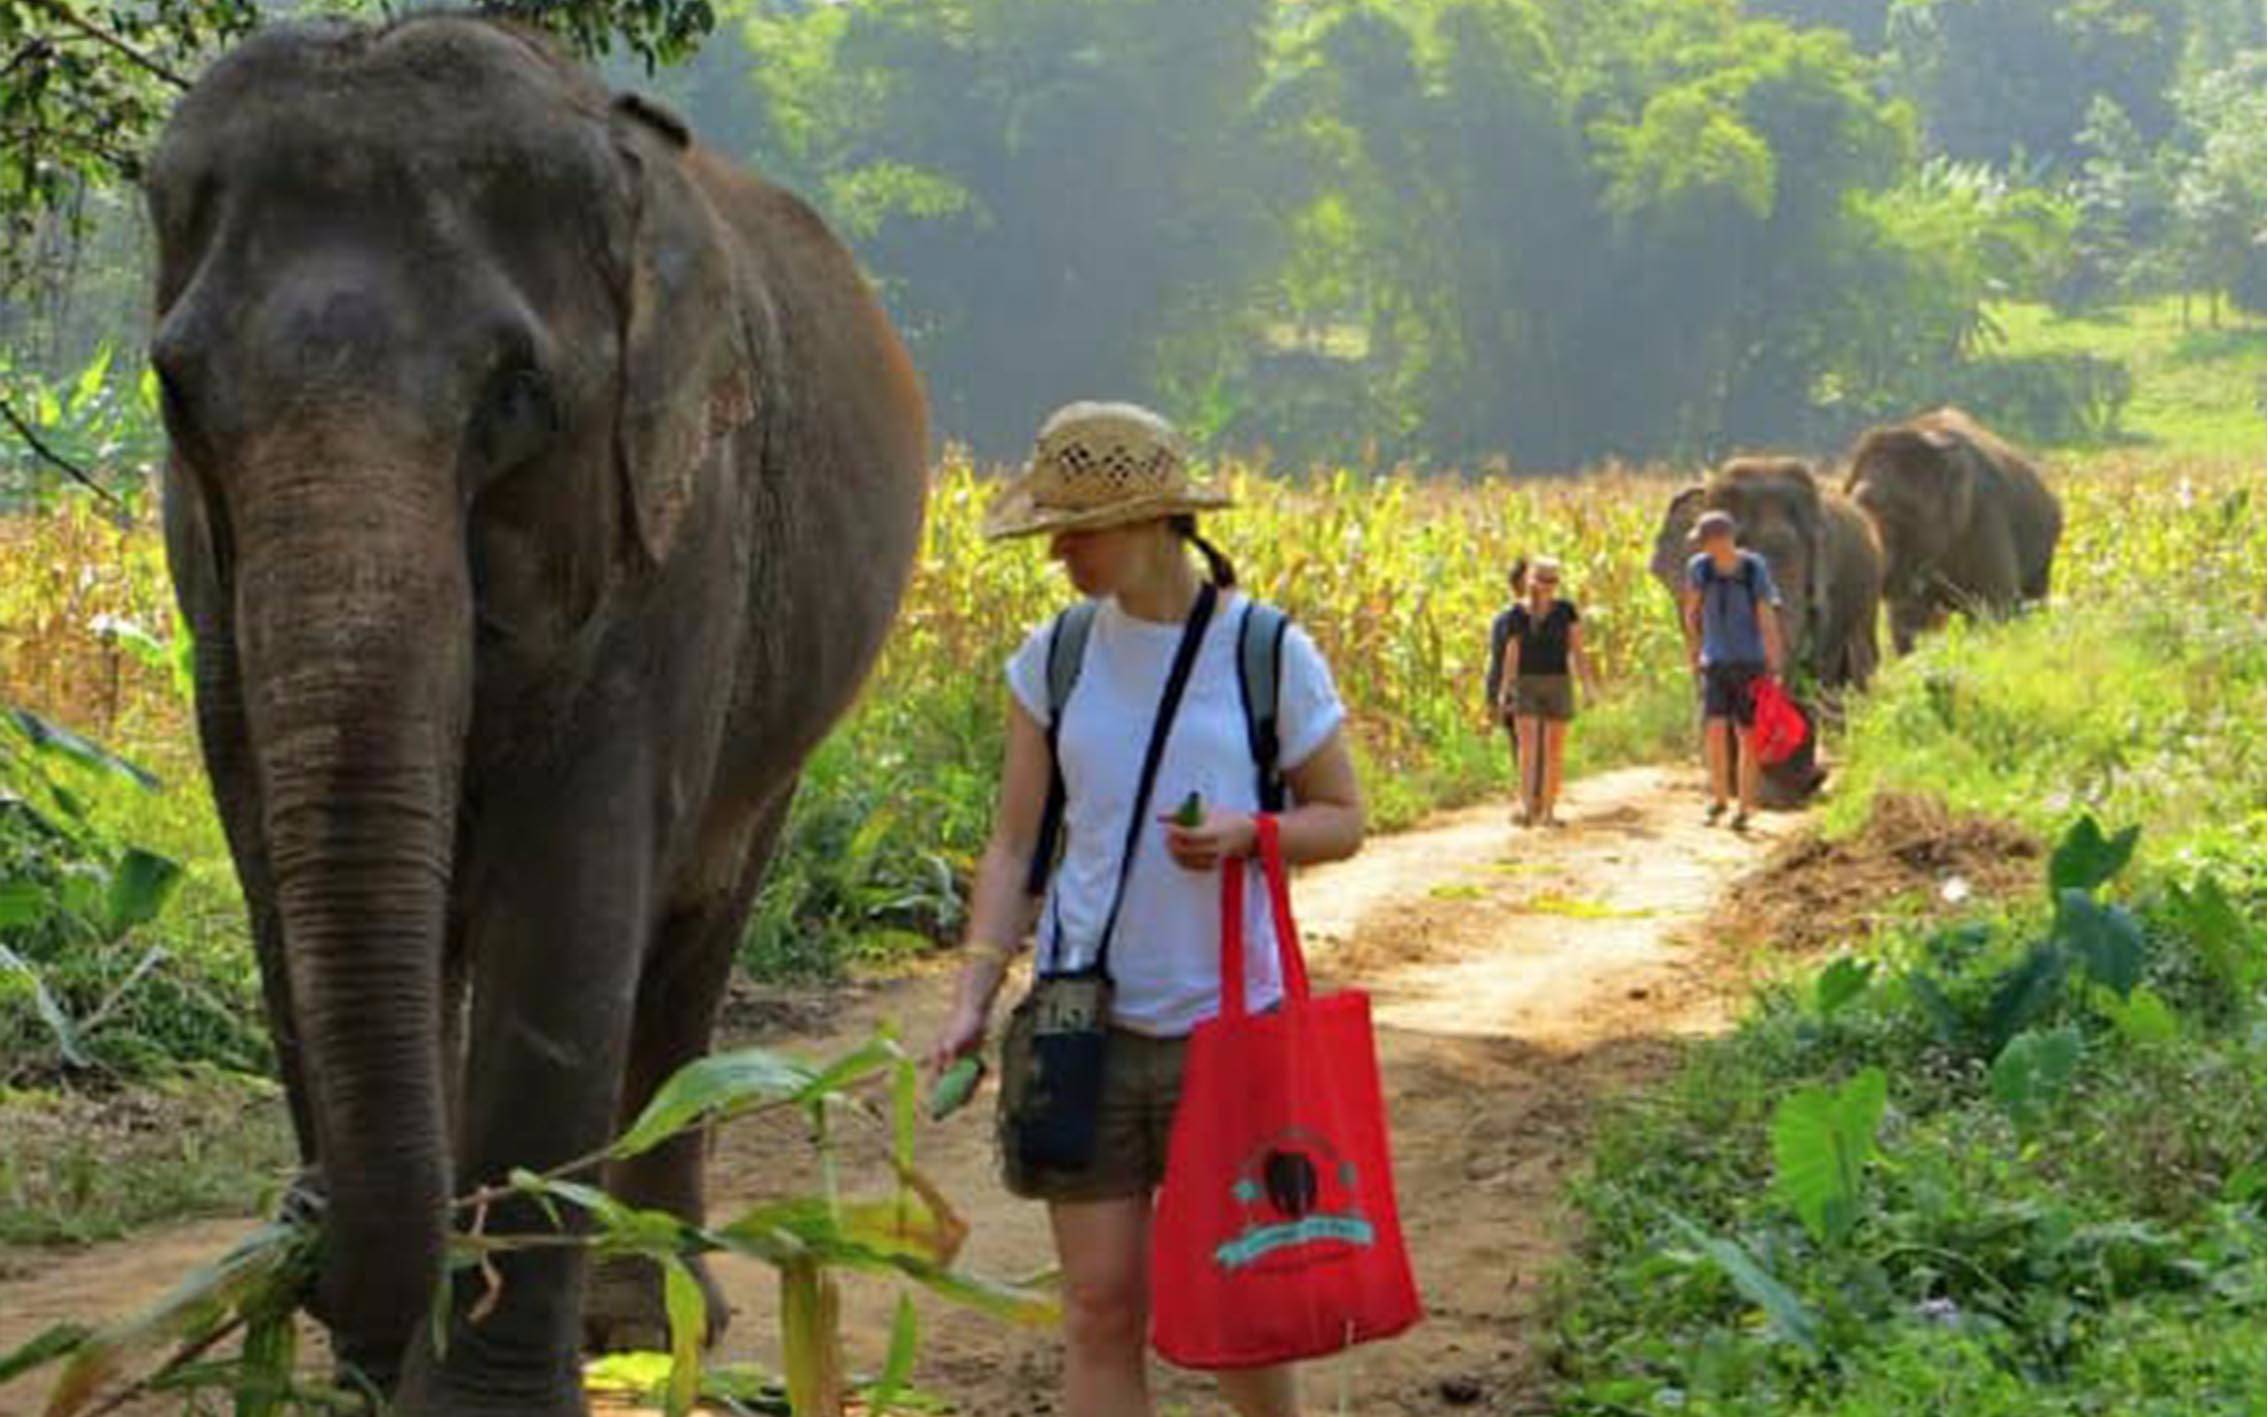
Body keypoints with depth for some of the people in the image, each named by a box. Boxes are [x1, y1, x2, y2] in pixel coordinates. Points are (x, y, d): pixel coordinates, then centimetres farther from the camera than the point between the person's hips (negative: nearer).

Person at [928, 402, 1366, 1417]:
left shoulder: (1268, 656, -4)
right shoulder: (1055, 659, 3)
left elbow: (1342, 819, 4)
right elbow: (1015, 845, 5)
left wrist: (1246, 833, -17)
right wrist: (973, 1000, -6)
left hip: (1229, 1020, -2)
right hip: (1086, 1021, 2)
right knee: (1102, 1307, 1)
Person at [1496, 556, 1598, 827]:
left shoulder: (1566, 610, 0)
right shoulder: (1518, 614, 3)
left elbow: (1577, 650, -1)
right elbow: (1512, 654, 9)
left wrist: (1590, 685, -9)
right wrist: (1506, 692, 7)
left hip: (1558, 683, 0)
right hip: (1526, 684, 0)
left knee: (1554, 753, 2)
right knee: (1528, 748, -14)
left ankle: (1549, 811, 9)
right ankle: (1527, 807, -15)